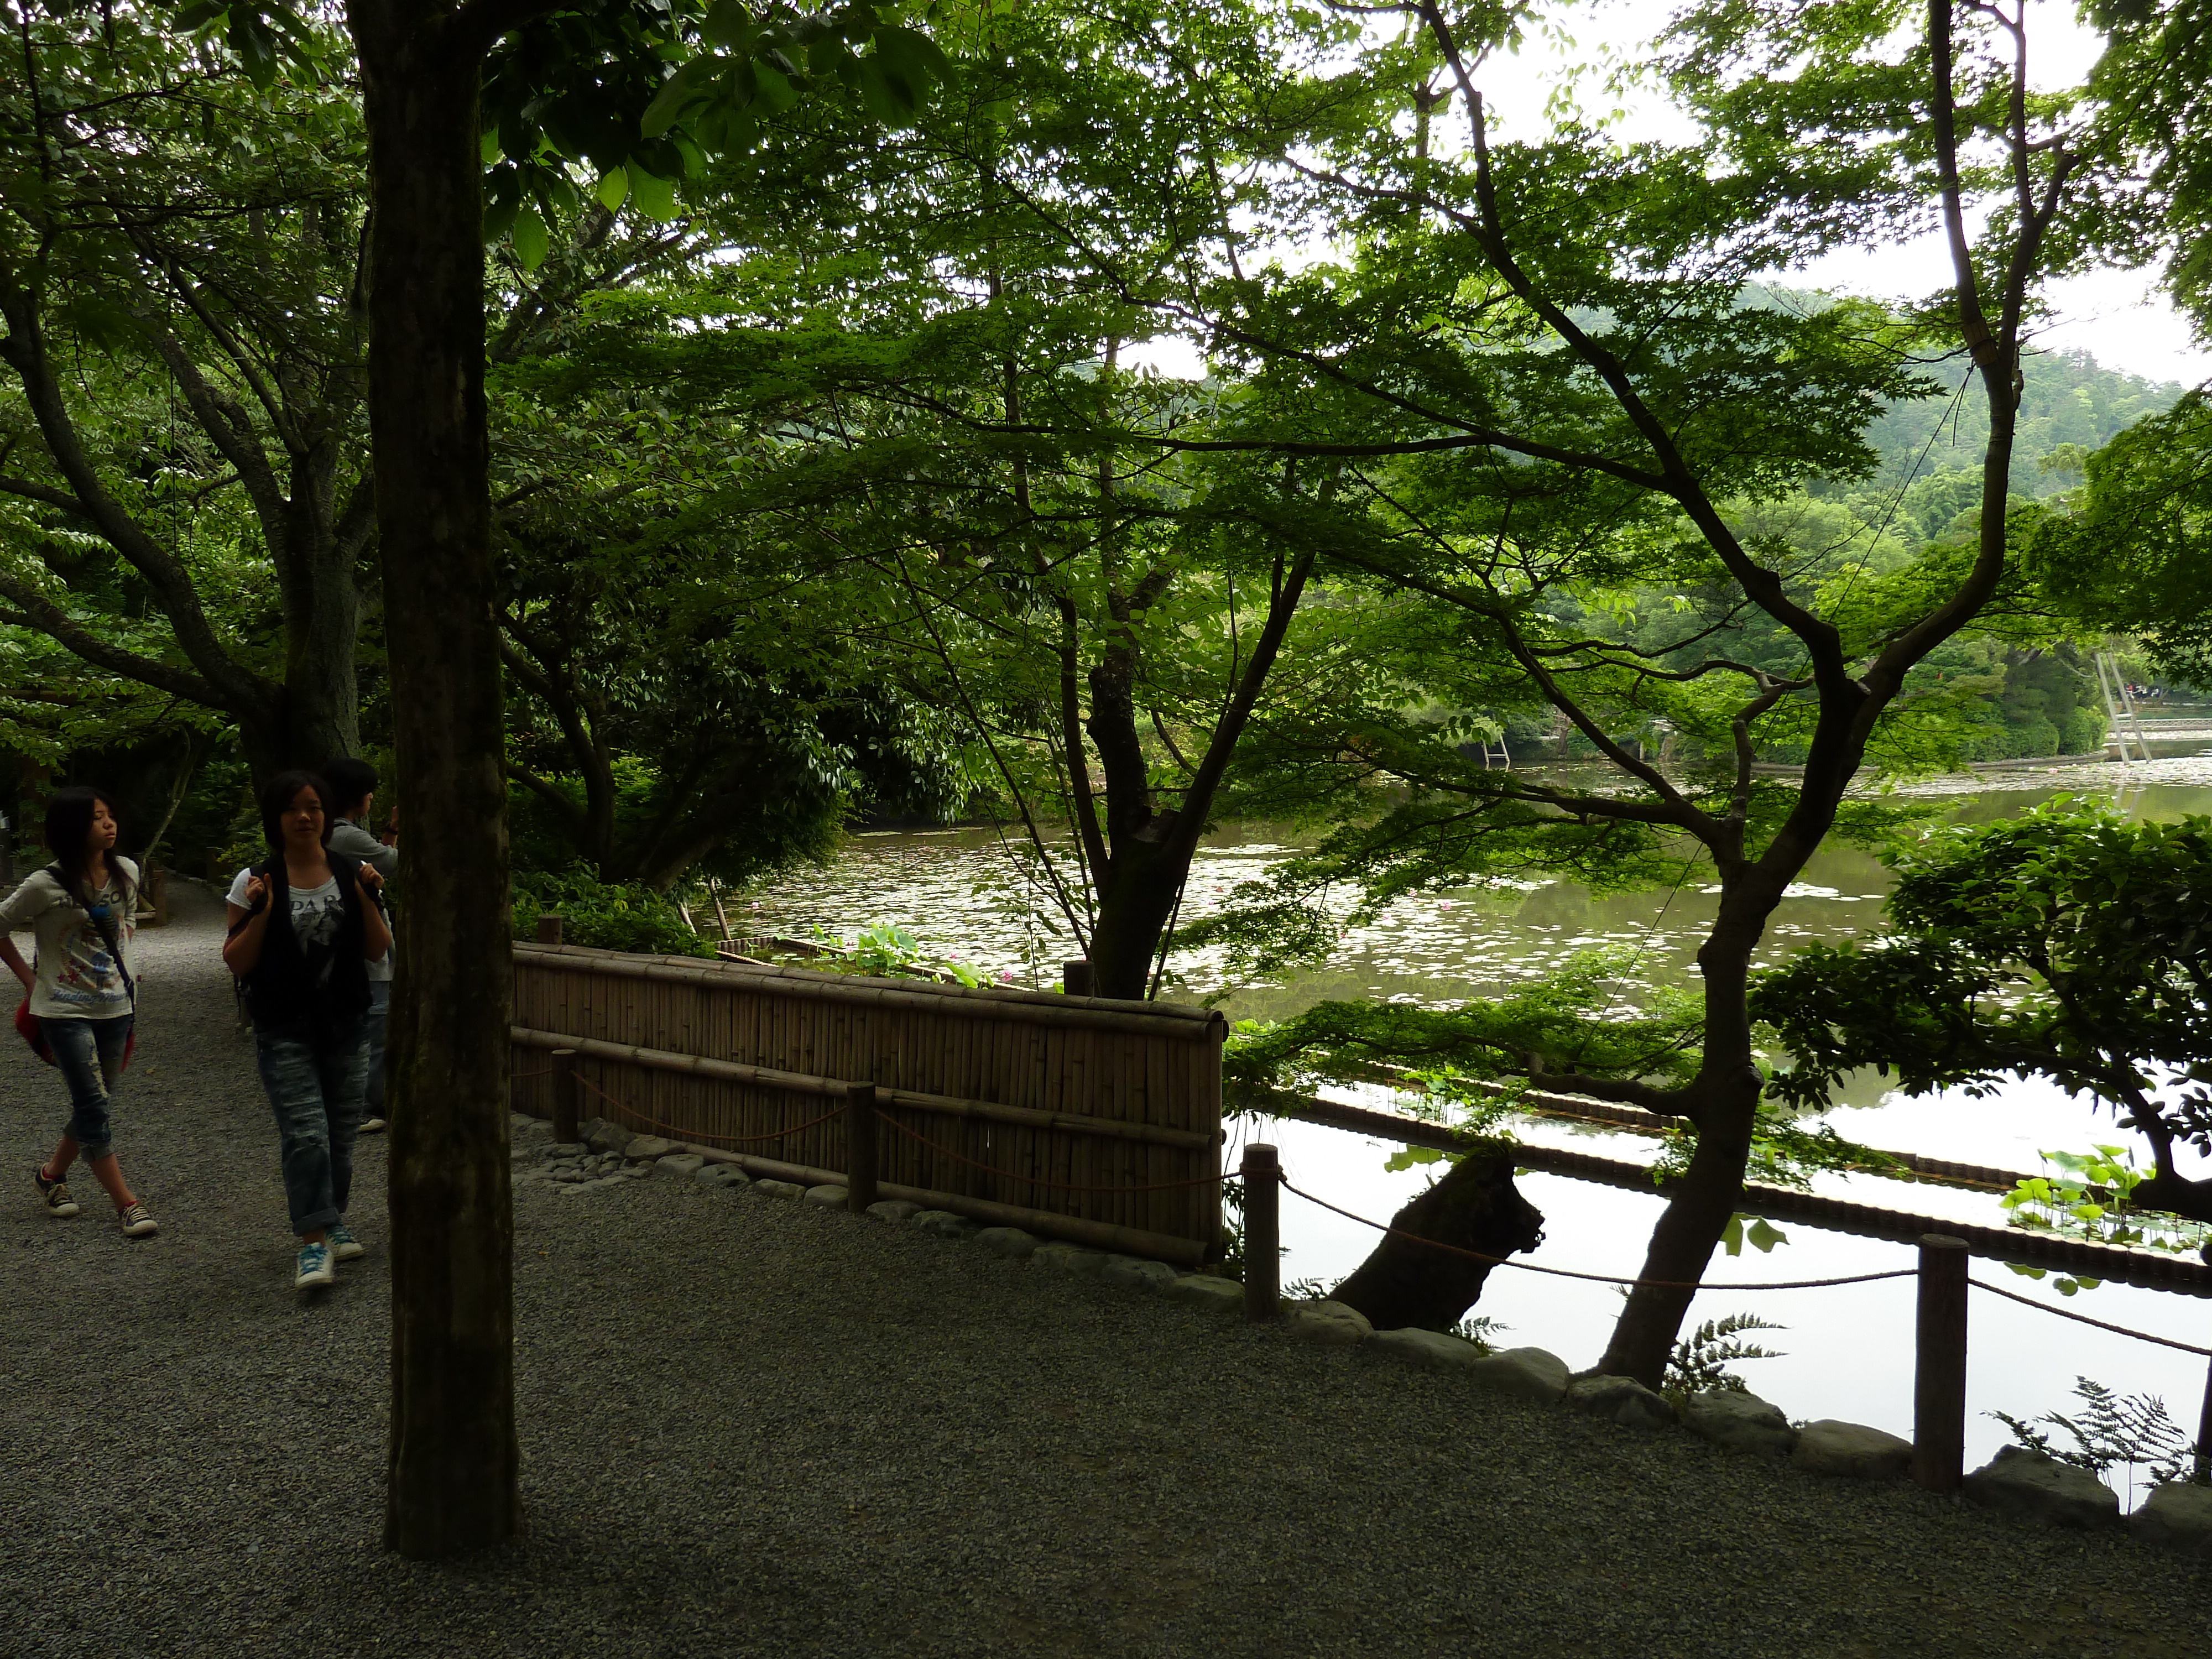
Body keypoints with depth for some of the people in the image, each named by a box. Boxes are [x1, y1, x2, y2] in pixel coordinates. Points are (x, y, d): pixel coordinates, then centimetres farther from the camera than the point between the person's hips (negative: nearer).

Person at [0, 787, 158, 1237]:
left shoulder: (126, 874, 2)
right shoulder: (46, 886, -12)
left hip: (116, 1006, 5)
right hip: (65, 1010, -5)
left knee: (96, 1103, 12)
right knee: (94, 1106, -8)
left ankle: (52, 1174, 35)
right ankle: (125, 1202, -4)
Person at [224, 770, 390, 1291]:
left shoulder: (353, 874, 3)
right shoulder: (255, 882, -3)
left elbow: (378, 951, 4)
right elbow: (236, 962, -3)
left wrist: (368, 899, -10)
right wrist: (261, 912, -16)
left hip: (346, 1026, 3)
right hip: (285, 1031, -3)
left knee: (341, 1132, 10)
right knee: (305, 1134, -13)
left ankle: (332, 1223, 27)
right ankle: (313, 1243, -8)